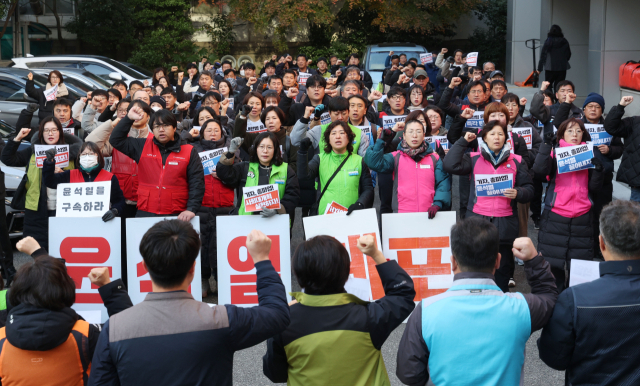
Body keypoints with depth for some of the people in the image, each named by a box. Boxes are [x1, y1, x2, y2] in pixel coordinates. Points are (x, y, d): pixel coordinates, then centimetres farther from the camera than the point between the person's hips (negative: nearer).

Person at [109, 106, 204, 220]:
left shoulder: (189, 151, 4)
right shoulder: (143, 147, 11)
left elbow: (196, 183, 0)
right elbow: (116, 140, 12)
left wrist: (191, 209, -12)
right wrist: (129, 118, 1)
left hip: (177, 215, -2)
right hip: (145, 213, 2)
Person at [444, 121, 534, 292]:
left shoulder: (517, 161, 12)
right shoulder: (473, 159, 9)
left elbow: (529, 189, 11)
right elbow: (450, 165, -8)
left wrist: (517, 193, -11)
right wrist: (463, 141, -1)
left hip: (505, 223, 1)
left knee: (503, 269, 6)